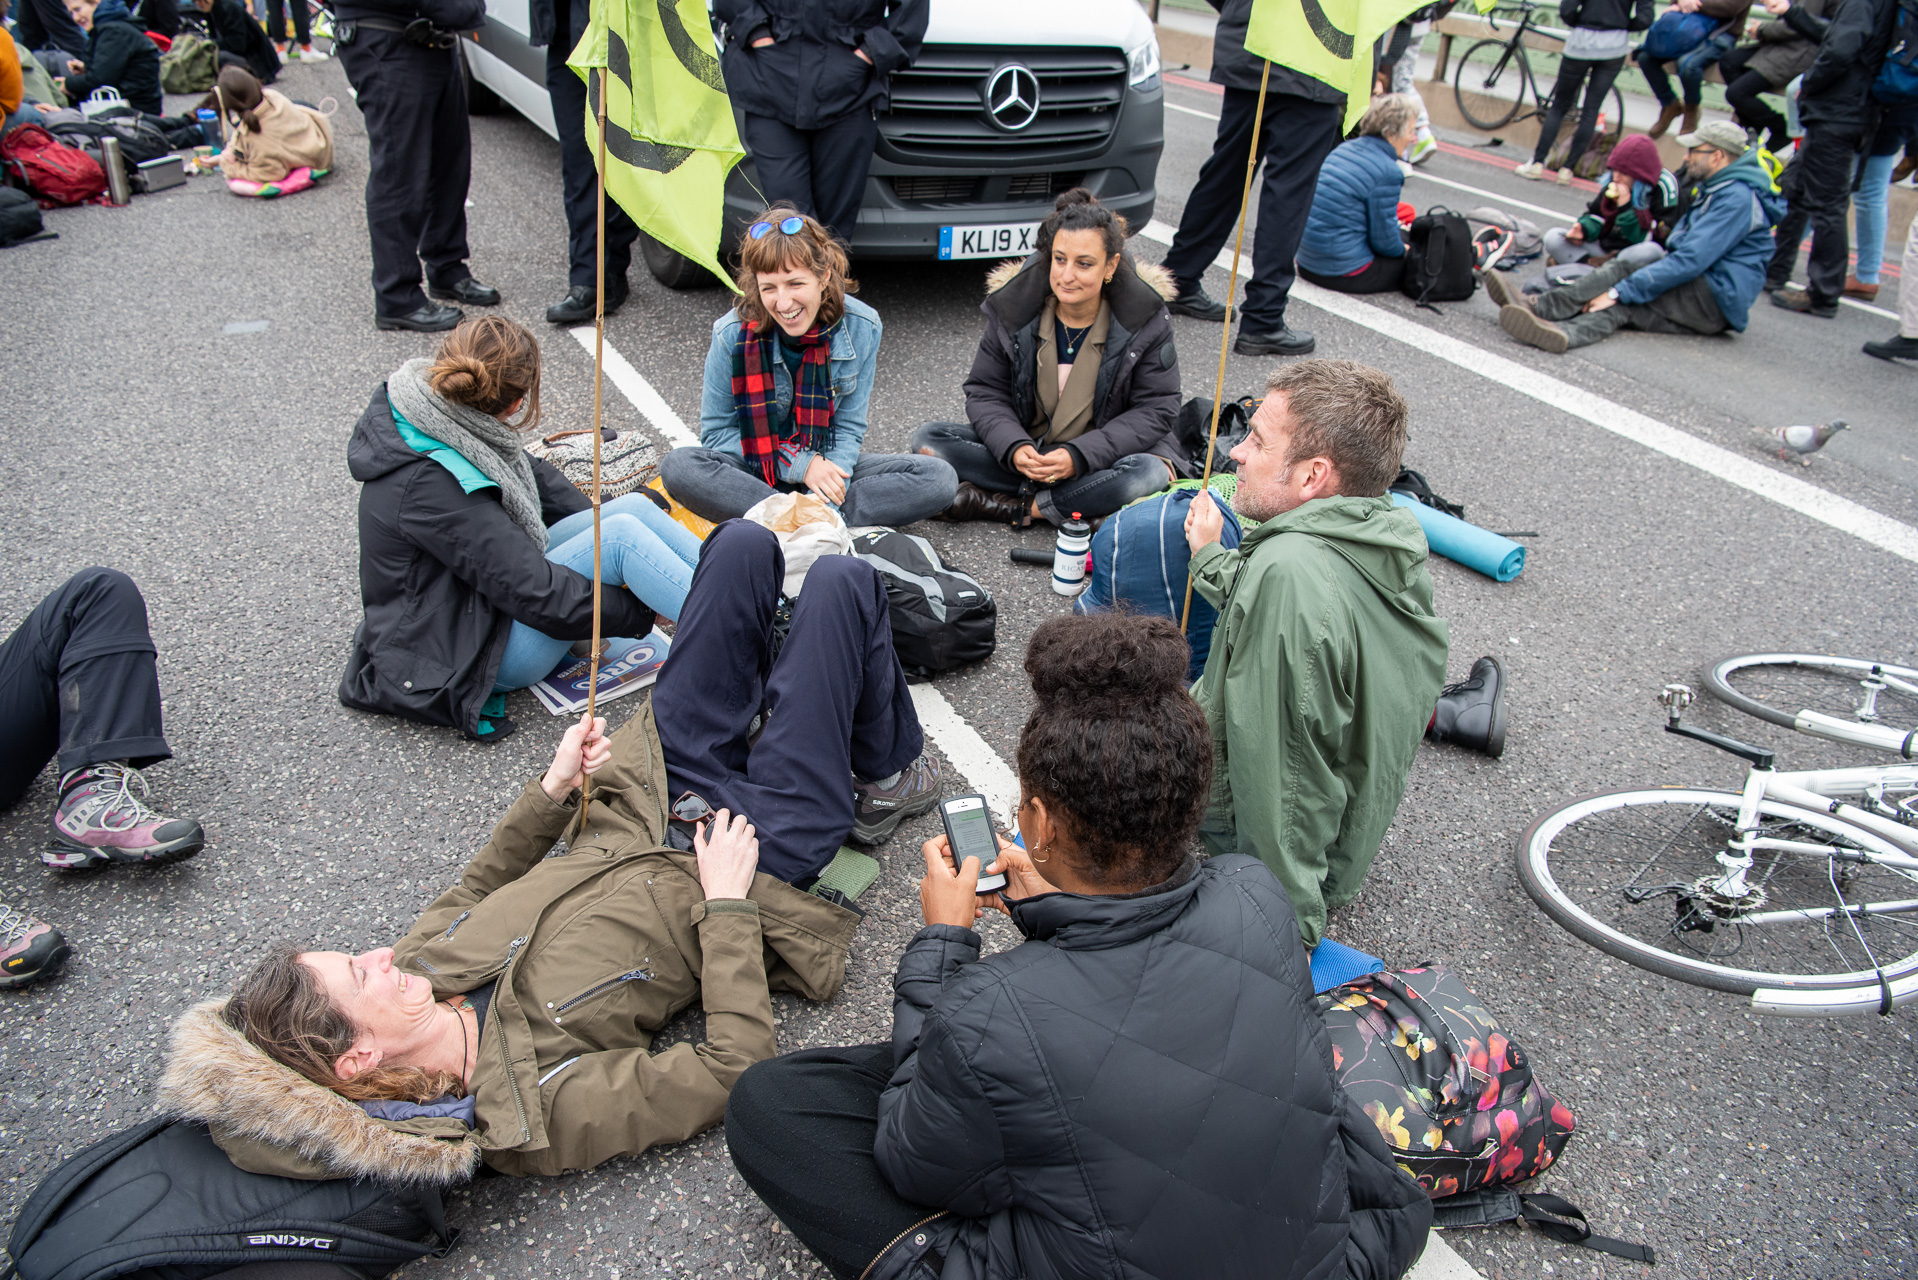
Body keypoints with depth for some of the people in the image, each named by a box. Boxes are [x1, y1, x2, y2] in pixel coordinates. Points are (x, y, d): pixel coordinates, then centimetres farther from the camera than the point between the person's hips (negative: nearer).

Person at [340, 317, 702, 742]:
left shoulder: (434, 413, -6)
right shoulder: (431, 485, -31)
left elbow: (529, 473, 13)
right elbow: (538, 595, -27)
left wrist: (600, 523, 11)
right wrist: (641, 613, -17)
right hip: (464, 652, -9)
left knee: (633, 506, -7)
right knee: (622, 538, -23)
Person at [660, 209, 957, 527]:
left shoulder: (862, 328, -13)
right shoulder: (733, 334, -17)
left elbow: (849, 427, -6)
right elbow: (717, 431, -9)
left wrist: (827, 499, -23)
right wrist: (802, 464, -20)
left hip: (825, 464, 2)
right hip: (756, 470, -1)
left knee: (939, 478, -18)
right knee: (678, 467, -33)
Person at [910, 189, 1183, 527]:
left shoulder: (1146, 320, -12)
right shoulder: (1014, 306, -6)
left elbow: (1155, 410, -12)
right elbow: (984, 391, -2)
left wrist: (1078, 456, -25)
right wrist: (1013, 448, -24)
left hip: (1103, 456, -2)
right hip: (1024, 449, 3)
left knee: (1149, 474, -36)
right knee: (930, 438, -18)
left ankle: (1011, 507, -22)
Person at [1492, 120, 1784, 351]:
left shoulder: (1737, 198, -13)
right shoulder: (1716, 190, 21)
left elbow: (1690, 261, -22)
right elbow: (1684, 253, 21)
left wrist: (1620, 291, -23)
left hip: (1717, 301, -8)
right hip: (1705, 304, 8)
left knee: (1625, 268, -20)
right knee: (1622, 308, -16)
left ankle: (1538, 307, -27)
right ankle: (1562, 333, -41)